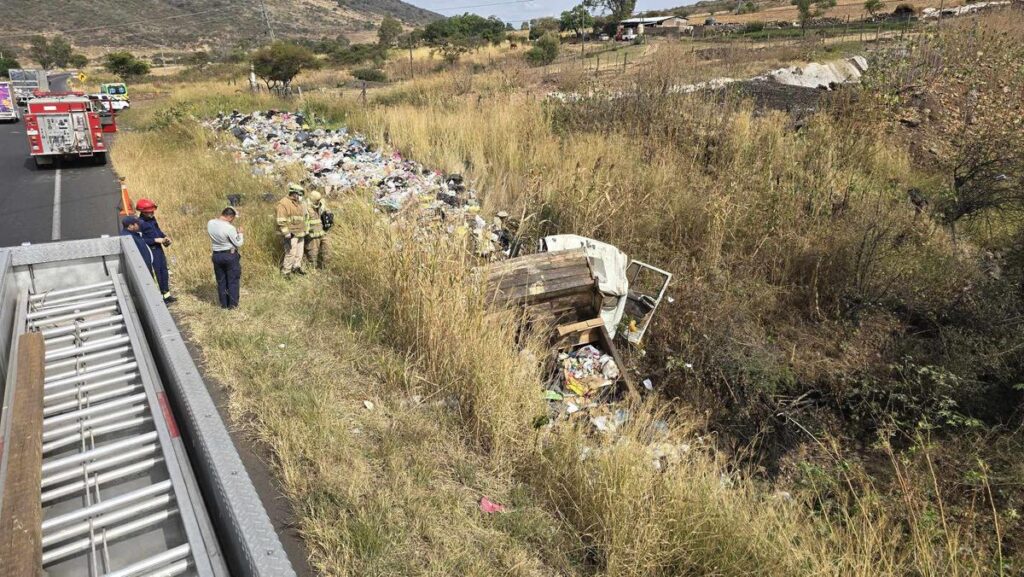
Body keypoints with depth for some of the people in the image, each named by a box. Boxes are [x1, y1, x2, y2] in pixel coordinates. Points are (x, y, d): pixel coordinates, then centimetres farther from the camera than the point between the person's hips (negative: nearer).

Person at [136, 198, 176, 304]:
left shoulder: (152, 218, 7)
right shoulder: (140, 222, -17)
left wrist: (165, 237, 1)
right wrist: (157, 240, -22)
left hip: (159, 247, 8)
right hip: (151, 250, -8)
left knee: (164, 270, 15)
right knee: (158, 272, -2)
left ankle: (166, 294, 26)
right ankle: (163, 296, 7)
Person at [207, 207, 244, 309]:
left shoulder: (210, 224, -5)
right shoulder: (230, 228, -23)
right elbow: (238, 244, -14)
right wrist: (240, 233, 2)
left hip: (216, 255, 6)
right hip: (230, 255, -5)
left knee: (221, 281, 15)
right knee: (233, 281, 8)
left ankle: (223, 304, 22)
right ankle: (232, 304, 13)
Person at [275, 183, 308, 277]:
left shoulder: (299, 204, 16)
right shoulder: (284, 203, -13)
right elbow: (281, 221, -19)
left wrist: (304, 231, 26)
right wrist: (286, 234, -23)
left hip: (300, 234, 9)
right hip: (291, 234, -9)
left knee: (299, 253, 15)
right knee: (291, 253, -10)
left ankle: (297, 268, 30)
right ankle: (285, 272, -1)